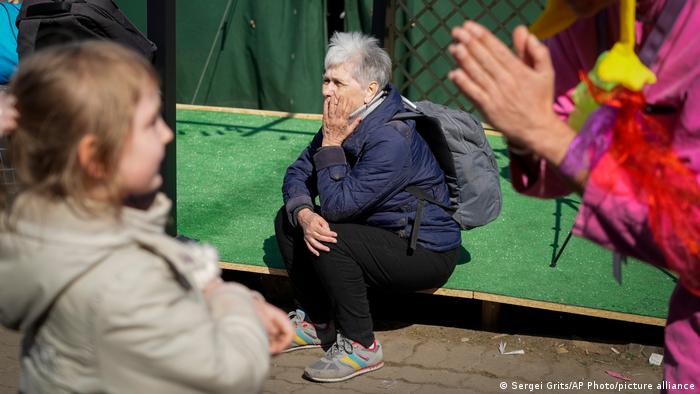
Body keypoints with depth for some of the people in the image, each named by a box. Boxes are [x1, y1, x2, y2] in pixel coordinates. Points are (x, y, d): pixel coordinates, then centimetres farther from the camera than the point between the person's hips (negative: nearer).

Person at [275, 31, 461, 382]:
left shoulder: (392, 141, -29)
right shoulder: (346, 121, -1)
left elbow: (337, 204, -29)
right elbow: (298, 172, 1)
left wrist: (331, 143, -22)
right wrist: (304, 215, -19)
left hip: (428, 254, -9)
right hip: (384, 232, 9)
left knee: (332, 240, -30)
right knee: (287, 220, 3)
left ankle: (360, 346, -14)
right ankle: (316, 322, 11)